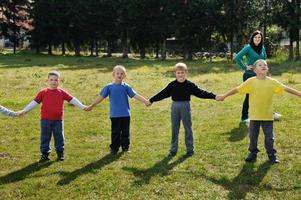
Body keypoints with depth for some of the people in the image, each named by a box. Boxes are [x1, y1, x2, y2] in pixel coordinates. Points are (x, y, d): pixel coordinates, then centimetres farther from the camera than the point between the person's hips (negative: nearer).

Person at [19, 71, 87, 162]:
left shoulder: (62, 92, 1)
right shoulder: (43, 92, 0)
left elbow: (72, 100, 2)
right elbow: (34, 102, 1)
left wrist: (83, 107, -3)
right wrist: (24, 111, -2)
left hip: (58, 120, 0)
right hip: (45, 120, 0)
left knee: (59, 137, 10)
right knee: (45, 137, 7)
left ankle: (60, 153, 25)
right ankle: (44, 154, 18)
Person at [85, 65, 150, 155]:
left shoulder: (126, 87, 0)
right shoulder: (109, 87, -2)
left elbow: (135, 95, -4)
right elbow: (101, 97, 3)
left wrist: (145, 101, -15)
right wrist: (91, 106, 4)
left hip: (125, 114, 1)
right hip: (114, 115, -1)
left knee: (125, 131, 10)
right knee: (115, 132, 6)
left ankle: (125, 147, 24)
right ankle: (114, 148, 18)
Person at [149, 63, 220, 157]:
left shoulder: (190, 85, -5)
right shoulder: (172, 85, -1)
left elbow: (200, 93, -6)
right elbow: (162, 94, 4)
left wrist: (214, 96, -12)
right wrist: (151, 100, 4)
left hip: (185, 107, -2)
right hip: (175, 107, 2)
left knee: (188, 128, 6)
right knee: (174, 129, 8)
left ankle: (190, 149, 17)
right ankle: (173, 149, 18)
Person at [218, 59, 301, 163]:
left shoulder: (272, 82, -5)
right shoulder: (251, 82, -8)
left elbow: (286, 88, -5)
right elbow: (237, 89, -7)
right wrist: (224, 96, -9)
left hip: (267, 115, 0)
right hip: (254, 115, 0)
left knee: (269, 136, 9)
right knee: (253, 136, 12)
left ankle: (271, 154, 26)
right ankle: (253, 153, 30)